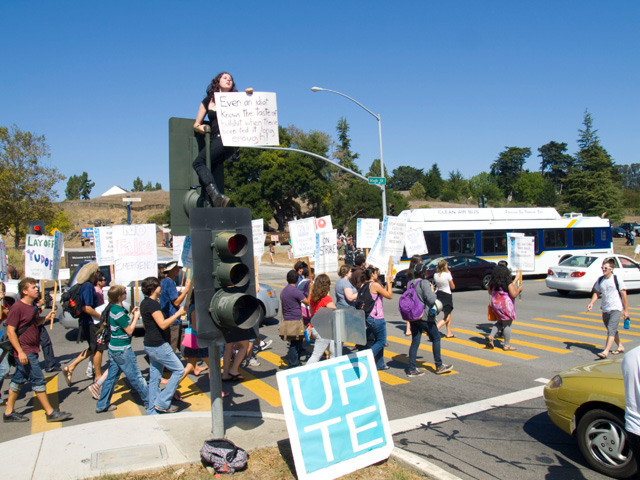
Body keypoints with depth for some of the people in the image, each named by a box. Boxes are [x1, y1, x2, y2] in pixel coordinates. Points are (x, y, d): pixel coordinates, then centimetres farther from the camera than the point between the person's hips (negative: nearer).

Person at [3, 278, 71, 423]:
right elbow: (10, 331, -18)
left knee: (19, 380, 15)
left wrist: (46, 318, 5)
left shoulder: (31, 306, 10)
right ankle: (50, 412, 1)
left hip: (31, 350, 9)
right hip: (25, 352, -9)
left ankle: (9, 412, 26)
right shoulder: (17, 307, -16)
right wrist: (20, 352, -22)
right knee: (38, 380, -5)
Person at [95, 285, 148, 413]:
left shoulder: (112, 308, 7)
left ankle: (102, 405, 23)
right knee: (136, 377, 2)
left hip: (113, 348, 9)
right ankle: (149, 402, 12)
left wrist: (132, 315, 7)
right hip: (122, 350, -9)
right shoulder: (119, 312, -22)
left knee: (111, 376, 16)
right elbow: (129, 331, -16)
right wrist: (136, 317, -8)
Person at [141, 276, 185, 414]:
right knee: (178, 370, -2)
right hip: (158, 345, -10)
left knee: (154, 377, 13)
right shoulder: (153, 304, -18)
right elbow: (163, 324, -25)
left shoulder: (144, 303, 13)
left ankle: (152, 410, 18)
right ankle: (162, 402, 1)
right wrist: (178, 314, -18)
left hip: (150, 345, 10)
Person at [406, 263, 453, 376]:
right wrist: (432, 290, -2)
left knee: (415, 341, 8)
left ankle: (412, 369, 7)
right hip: (425, 316, -7)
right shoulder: (424, 283, -13)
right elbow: (431, 299, -20)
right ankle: (439, 366, 17)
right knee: (436, 338, 10)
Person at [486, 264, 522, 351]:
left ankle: (491, 336, 5)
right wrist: (519, 289, 2)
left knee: (500, 322, 23)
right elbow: (514, 294, -17)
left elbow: (490, 292, 17)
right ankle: (506, 345, 12)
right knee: (507, 325, 5)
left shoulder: (492, 283, 2)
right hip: (505, 305, -6)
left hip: (495, 304, 6)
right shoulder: (508, 283, -14)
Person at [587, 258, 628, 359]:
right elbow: (596, 293, 14)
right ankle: (620, 347, 37)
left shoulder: (617, 280, -8)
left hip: (616, 309, -6)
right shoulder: (600, 280, 7)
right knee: (612, 330, 18)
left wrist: (626, 311, -5)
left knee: (611, 329, -16)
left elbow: (624, 295, -5)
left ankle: (606, 352, -22)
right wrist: (591, 303, -3)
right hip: (605, 309, 6)